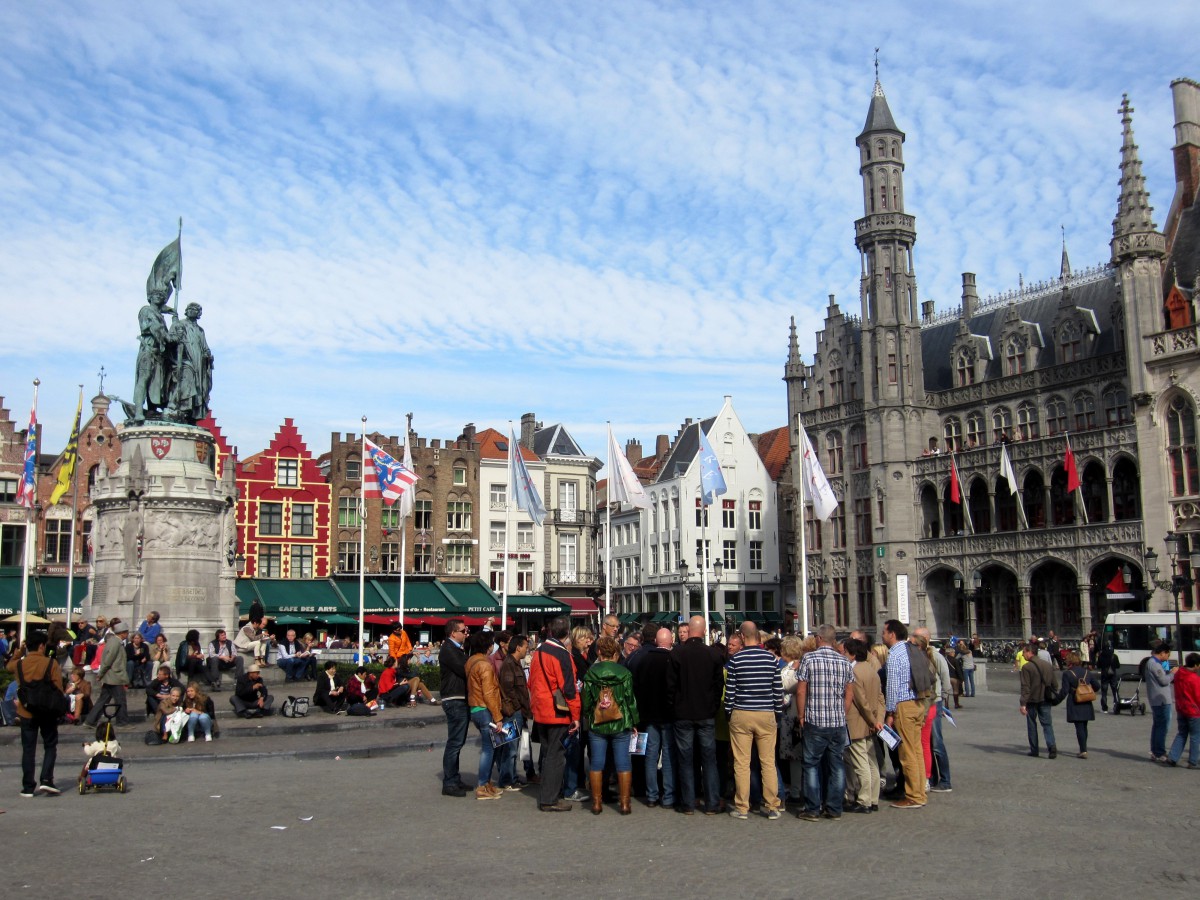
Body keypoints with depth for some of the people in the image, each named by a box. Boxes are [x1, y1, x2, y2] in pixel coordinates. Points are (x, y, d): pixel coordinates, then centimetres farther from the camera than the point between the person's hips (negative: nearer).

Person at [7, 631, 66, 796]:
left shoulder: (19, 664, -3)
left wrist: (19, 651, 23)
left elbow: (9, 666, 24)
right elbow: (58, 688, -8)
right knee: (50, 746, 10)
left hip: (26, 713, 2)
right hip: (47, 712, -2)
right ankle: (46, 779, -4)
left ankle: (28, 787, 8)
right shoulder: (51, 663, -10)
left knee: (28, 750, 8)